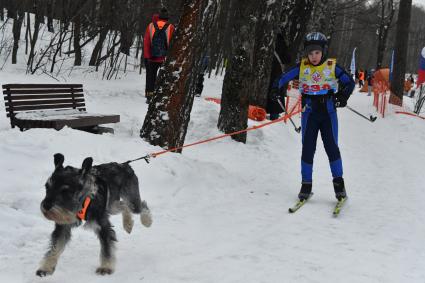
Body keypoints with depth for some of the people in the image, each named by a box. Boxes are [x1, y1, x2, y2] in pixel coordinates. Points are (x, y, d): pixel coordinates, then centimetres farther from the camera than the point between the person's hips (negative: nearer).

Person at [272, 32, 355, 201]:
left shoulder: (332, 66, -3)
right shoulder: (302, 67, 0)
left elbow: (349, 82, 1)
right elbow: (283, 79, 4)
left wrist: (343, 96, -14)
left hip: (328, 112, -1)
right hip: (309, 113, 1)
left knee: (331, 146, -3)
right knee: (308, 148, 2)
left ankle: (338, 182, 7)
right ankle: (306, 184, 11)